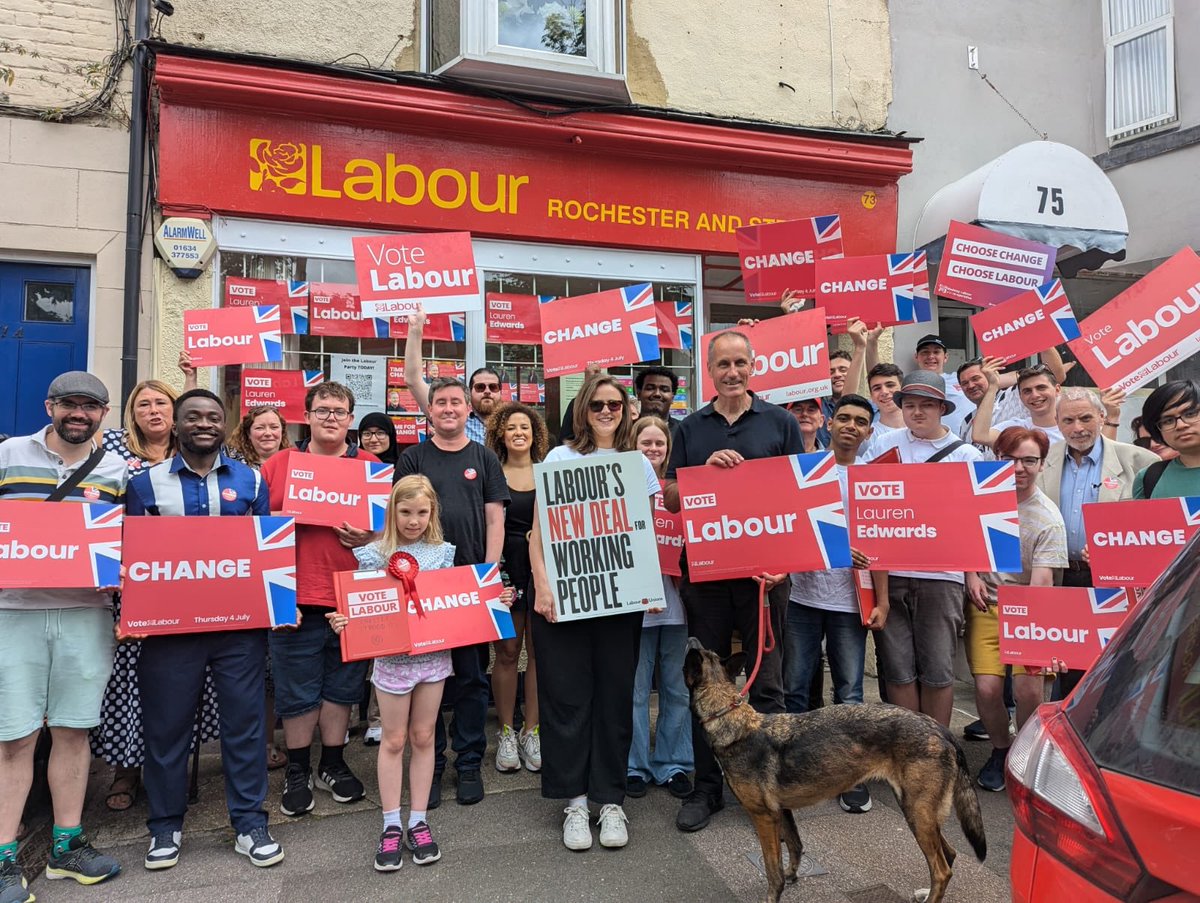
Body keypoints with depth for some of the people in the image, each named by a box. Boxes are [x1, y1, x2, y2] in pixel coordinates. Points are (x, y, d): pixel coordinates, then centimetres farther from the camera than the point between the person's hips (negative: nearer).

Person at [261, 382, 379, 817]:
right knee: (297, 691, 8)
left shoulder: (371, 467, 6)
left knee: (341, 686, 13)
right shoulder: (277, 464, 6)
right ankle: (297, 771, 25)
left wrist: (372, 537, -12)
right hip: (294, 597, -1)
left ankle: (333, 764, 30)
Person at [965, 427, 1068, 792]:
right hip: (984, 602, 2)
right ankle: (1000, 750, 18)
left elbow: (1042, 581, -19)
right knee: (987, 686, -10)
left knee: (1029, 687, -14)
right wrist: (971, 576, -1)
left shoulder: (1049, 520, -12)